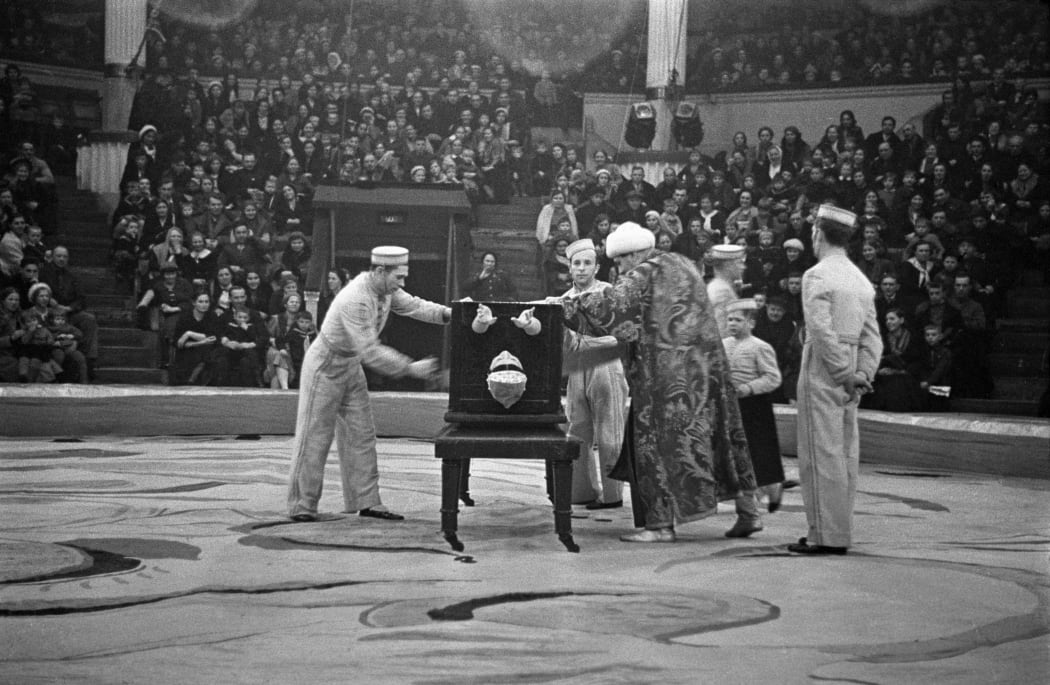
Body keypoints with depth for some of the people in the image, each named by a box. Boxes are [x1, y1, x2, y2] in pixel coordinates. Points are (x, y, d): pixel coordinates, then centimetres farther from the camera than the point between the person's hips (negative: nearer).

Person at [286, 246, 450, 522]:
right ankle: (302, 506, 4)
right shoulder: (356, 300, -32)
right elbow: (370, 352, -33)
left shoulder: (385, 290, -4)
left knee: (361, 436, 8)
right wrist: (410, 368, -31)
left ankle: (367, 501, 12)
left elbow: (412, 305, 0)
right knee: (315, 437, -3)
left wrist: (447, 313, -18)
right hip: (326, 367, -9)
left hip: (351, 367, 9)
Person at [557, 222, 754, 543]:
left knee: (657, 443, -4)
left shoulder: (644, 274, -11)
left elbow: (609, 303, -21)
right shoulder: (682, 264, 16)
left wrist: (564, 304, -14)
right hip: (702, 368, 9)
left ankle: (660, 523, -4)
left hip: (665, 374, -9)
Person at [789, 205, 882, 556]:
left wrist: (845, 375, -14)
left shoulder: (817, 276, -10)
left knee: (821, 454, -5)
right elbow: (872, 337, 9)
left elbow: (823, 332, -19)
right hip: (849, 375, 8)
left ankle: (825, 536, -4)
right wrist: (863, 375, 3)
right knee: (845, 454, 10)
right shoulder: (862, 280, 14)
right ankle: (840, 532, 16)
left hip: (823, 372, -8)